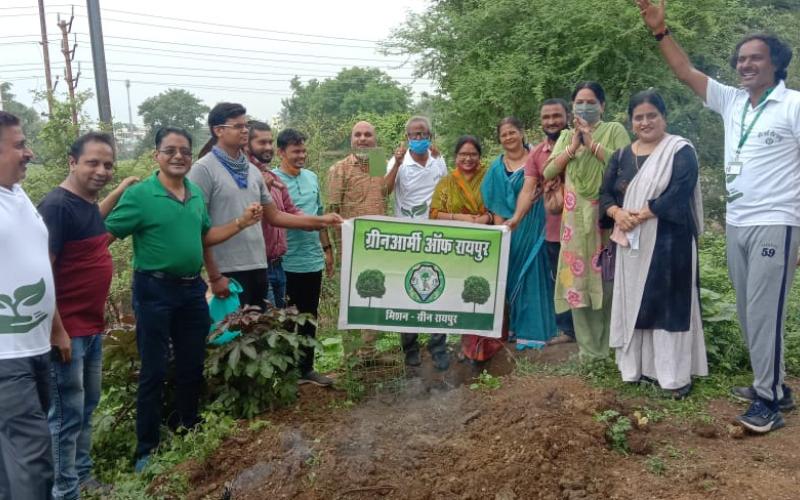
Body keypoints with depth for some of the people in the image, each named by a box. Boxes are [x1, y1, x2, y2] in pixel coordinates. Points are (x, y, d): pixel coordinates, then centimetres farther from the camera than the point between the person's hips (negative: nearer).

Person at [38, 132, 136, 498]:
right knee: (67, 414, 1)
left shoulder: (87, 202, 8)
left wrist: (119, 191, 32)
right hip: (67, 330, -9)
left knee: (88, 405, 19)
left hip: (92, 327, 9)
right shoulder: (57, 205, -18)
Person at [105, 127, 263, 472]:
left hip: (192, 288, 6)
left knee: (192, 366, 17)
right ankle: (146, 450, 20)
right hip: (154, 290, -6)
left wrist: (242, 223, 6)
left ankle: (187, 431, 38)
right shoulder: (138, 195, -12)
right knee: (153, 371, 4)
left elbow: (205, 236, 14)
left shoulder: (196, 194, 6)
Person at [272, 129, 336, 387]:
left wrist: (327, 248, 16)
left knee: (309, 318, 15)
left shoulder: (312, 177, 10)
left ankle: (306, 368, 28)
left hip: (313, 261, 6)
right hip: (286, 263, -6)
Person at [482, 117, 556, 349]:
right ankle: (513, 327, 21)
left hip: (532, 227, -3)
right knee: (510, 275, 9)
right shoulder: (497, 167, 8)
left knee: (532, 273, 1)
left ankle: (532, 329, 10)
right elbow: (496, 205, 5)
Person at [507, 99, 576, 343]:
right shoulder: (536, 153, 5)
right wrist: (516, 217, -19)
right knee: (558, 282, 15)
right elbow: (528, 189, -5)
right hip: (553, 230, 5)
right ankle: (567, 330, 29)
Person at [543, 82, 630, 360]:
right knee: (578, 276, 2)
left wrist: (592, 142, -11)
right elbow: (548, 172, 6)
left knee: (608, 277, -2)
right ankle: (588, 347, 12)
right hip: (576, 216, 4)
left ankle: (611, 346, 12)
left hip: (606, 213, -3)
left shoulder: (615, 130, 5)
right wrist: (573, 146, -4)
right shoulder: (566, 136, 17)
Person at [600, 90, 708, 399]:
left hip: (669, 241, -5)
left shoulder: (681, 151, -3)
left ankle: (676, 373, 4)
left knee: (669, 302, -4)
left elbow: (679, 194, -15)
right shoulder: (621, 156, 13)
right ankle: (640, 365, 18)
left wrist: (642, 214, -19)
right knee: (633, 300, 7)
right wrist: (617, 213, -14)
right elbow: (606, 193, 7)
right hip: (631, 242, 5)